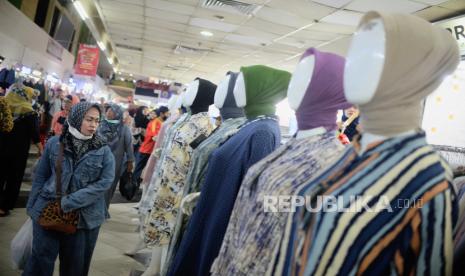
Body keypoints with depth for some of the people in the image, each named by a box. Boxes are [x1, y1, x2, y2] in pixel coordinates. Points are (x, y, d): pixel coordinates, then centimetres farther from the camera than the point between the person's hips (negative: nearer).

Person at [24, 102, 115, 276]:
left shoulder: (104, 151, -3)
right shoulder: (54, 143, 1)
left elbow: (105, 182, -12)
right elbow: (40, 176, 9)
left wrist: (68, 203, -17)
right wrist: (32, 207, 7)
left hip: (85, 215, 0)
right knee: (41, 261, 3)